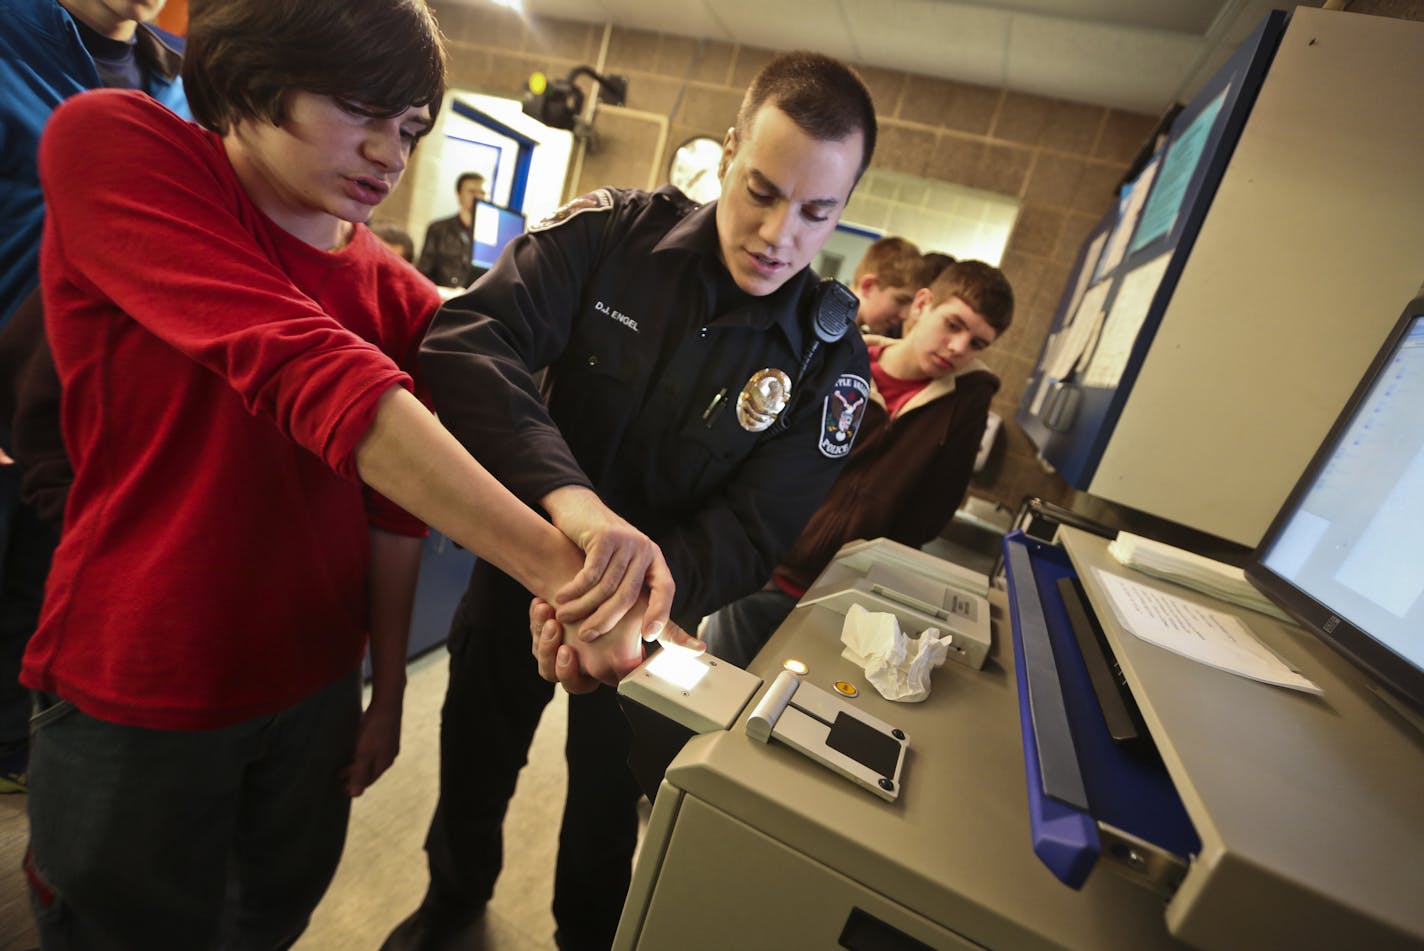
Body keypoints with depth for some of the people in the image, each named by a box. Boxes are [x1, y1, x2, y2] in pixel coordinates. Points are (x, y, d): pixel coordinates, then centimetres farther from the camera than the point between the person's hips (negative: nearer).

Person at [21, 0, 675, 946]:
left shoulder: (402, 298, -3)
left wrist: (388, 688, 5)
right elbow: (311, 376, -32)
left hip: (314, 687, 4)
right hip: (133, 699, -3)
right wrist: (554, 566, -38)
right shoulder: (107, 143, -15)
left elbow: (393, 513, 0)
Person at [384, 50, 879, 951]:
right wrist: (567, 497, -46)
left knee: (608, 789, 23)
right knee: (476, 756, 26)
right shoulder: (612, 232, -17)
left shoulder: (832, 361, -16)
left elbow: (746, 536, -20)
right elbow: (467, 341, -29)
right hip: (521, 561, 2)